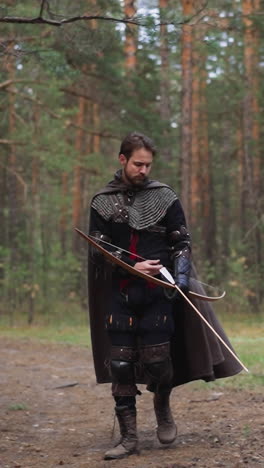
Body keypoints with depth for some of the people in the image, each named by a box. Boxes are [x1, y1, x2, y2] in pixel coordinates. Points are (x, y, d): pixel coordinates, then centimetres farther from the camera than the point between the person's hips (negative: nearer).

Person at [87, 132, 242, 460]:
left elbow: (182, 242, 5)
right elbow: (98, 247, 1)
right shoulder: (102, 202, 6)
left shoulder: (164, 197, 4)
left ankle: (162, 408, 28)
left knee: (157, 360, -5)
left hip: (158, 292, -1)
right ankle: (128, 437, 5)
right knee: (120, 364, -2)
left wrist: (181, 277, -11)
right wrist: (132, 266, -13)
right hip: (119, 293, 1)